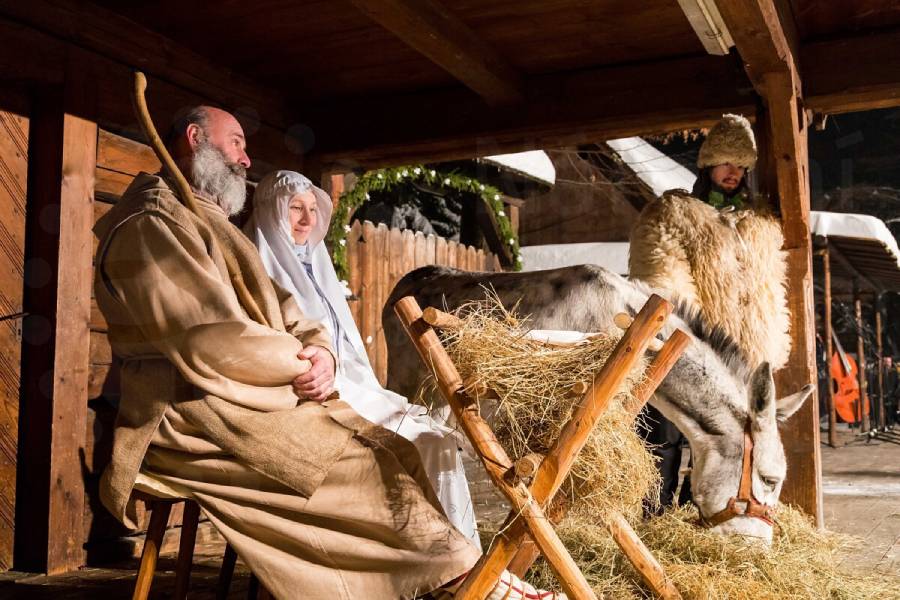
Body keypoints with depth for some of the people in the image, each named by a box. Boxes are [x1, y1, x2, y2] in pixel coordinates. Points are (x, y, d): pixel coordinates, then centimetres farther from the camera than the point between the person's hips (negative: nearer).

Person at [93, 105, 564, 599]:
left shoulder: (210, 223, 24)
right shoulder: (151, 226, -9)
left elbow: (281, 312, 17)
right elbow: (211, 344, -21)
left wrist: (318, 351, -5)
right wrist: (302, 365, -6)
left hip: (253, 400, 9)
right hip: (201, 416, -9)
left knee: (395, 452, -6)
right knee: (364, 466, -17)